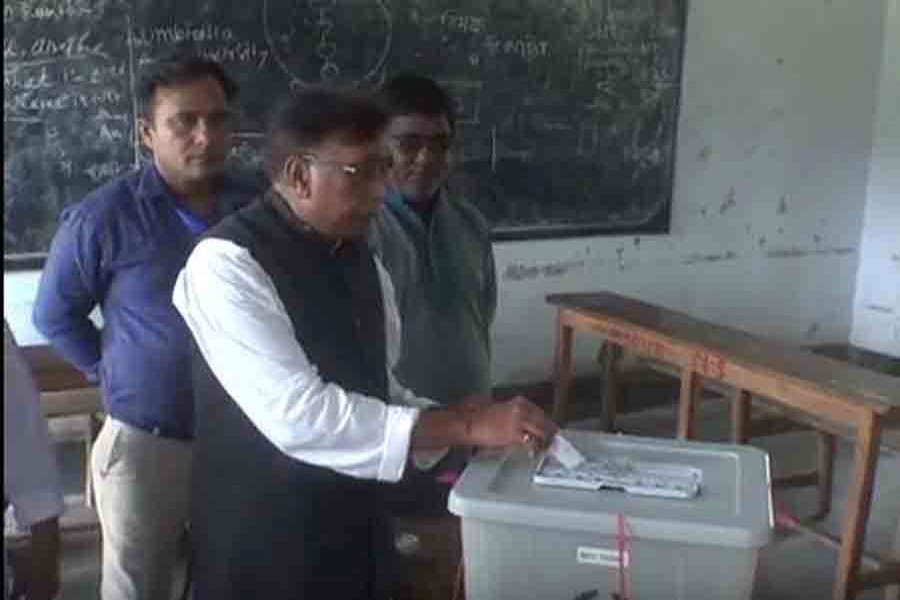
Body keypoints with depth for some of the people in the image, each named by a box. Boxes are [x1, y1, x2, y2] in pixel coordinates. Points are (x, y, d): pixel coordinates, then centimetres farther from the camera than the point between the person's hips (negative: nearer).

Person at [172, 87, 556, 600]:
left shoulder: (361, 261, 5)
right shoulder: (227, 264, -19)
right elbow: (298, 414, -27)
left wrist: (453, 420, -5)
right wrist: (465, 428, -26)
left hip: (358, 534, 7)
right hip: (265, 549, -6)